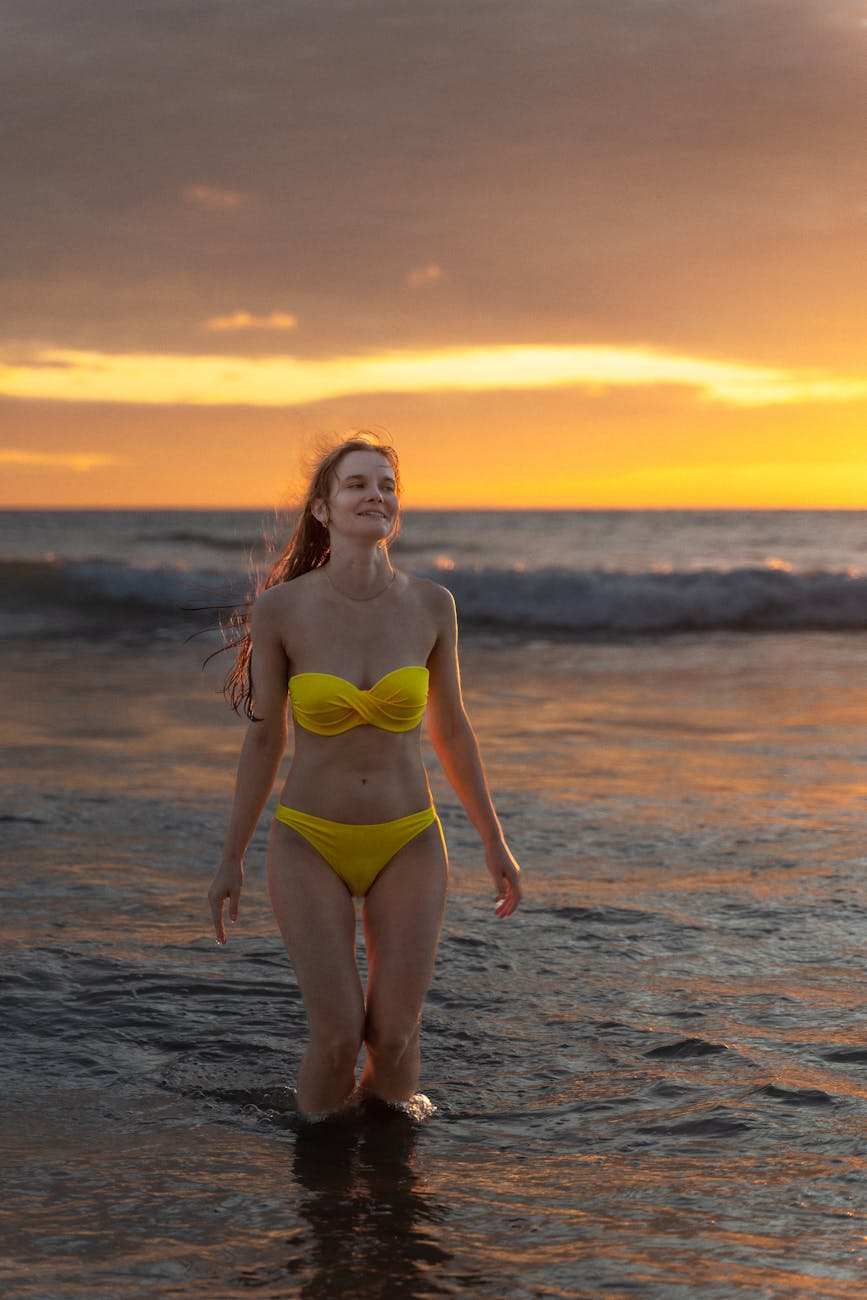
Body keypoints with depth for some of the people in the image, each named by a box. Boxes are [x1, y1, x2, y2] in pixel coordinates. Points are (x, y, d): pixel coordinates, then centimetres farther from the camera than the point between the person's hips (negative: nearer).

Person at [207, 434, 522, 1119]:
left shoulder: (431, 604, -9)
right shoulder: (280, 607, -13)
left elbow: (449, 728, 4)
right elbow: (265, 735, -2)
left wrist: (494, 842, 8)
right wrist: (232, 859, 2)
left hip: (407, 845, 2)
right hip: (311, 844, -1)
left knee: (394, 1035, -4)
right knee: (338, 1036, -12)